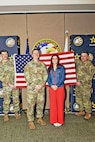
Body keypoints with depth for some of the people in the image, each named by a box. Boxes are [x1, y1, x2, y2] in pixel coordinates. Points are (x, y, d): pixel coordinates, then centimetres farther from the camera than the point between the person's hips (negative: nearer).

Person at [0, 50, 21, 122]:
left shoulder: (12, 61, 7)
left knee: (16, 99, 7)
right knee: (6, 100, 2)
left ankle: (16, 112, 22)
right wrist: (9, 84, -13)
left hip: (15, 84, 2)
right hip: (6, 85, -2)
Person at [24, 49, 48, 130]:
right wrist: (34, 85, -12)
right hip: (31, 87, -3)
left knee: (41, 103, 10)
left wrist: (41, 84, -9)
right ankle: (31, 121, 5)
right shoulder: (28, 65, 1)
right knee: (31, 104, -3)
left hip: (41, 87, 3)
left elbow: (45, 75, 6)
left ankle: (40, 118, 25)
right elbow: (27, 76, -6)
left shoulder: (42, 65, 11)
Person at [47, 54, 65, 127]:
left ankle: (60, 121, 10)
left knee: (60, 104, 0)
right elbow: (48, 78, 6)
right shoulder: (49, 69, 10)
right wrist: (51, 85, -11)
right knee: (53, 104, 4)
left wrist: (57, 85, -15)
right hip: (52, 88, 3)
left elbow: (63, 78, -6)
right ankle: (54, 120, 14)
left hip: (60, 88, -2)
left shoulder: (61, 67, 1)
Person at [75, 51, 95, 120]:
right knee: (78, 99, 15)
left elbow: (89, 76, -16)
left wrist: (81, 82, -18)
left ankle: (88, 113, 14)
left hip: (85, 86, -7)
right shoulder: (78, 62, 8)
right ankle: (81, 111, 31)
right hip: (78, 85, 7)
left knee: (86, 99, -1)